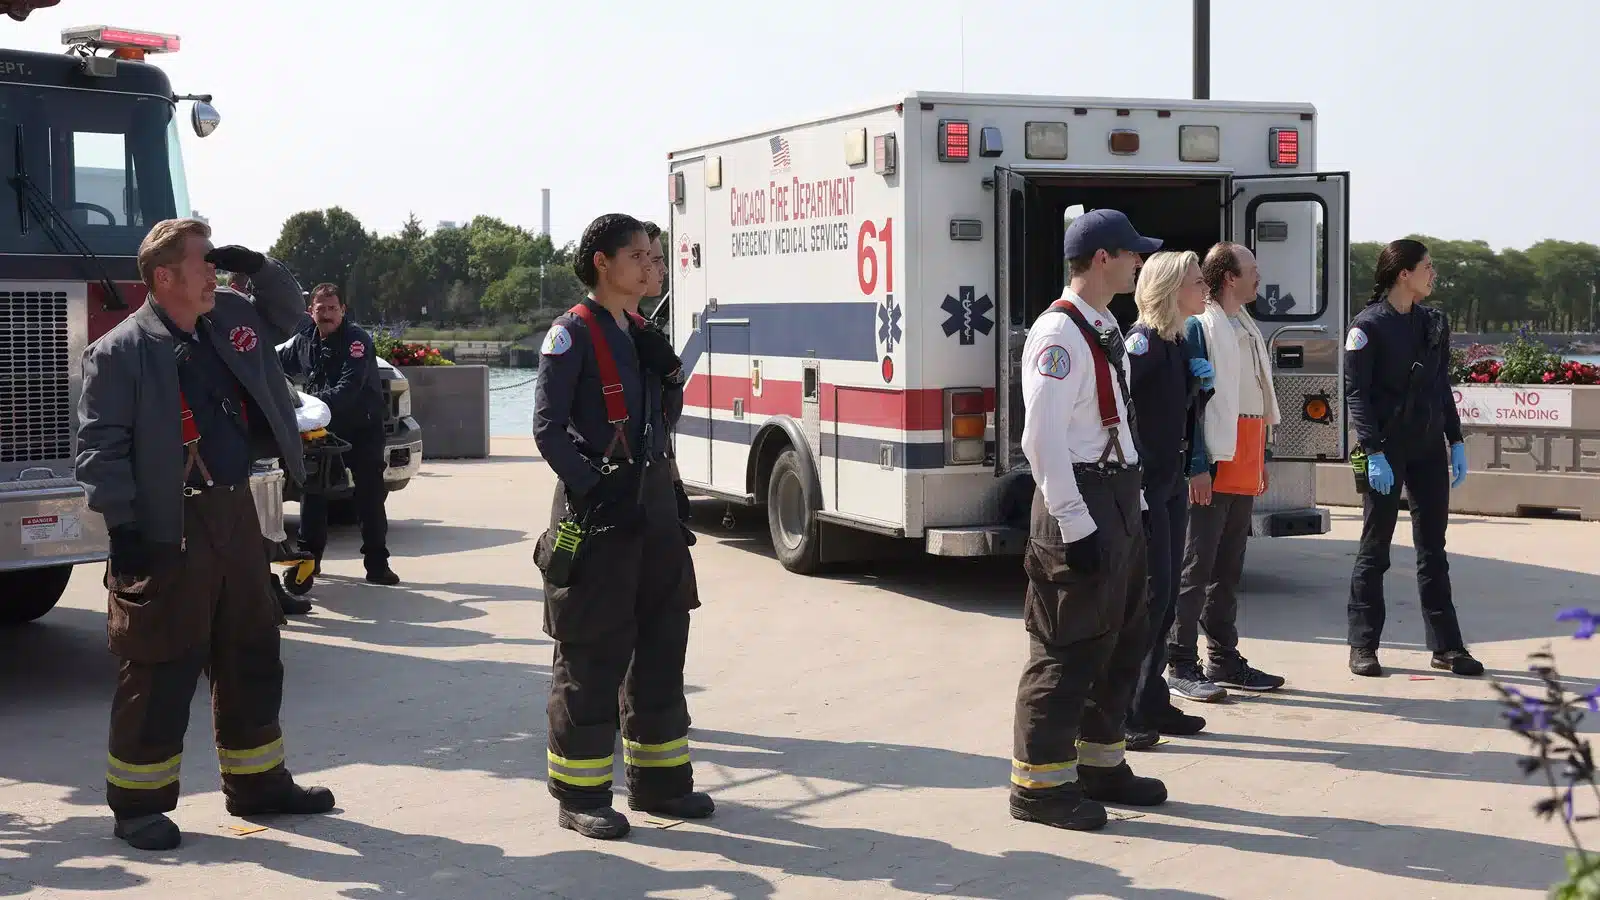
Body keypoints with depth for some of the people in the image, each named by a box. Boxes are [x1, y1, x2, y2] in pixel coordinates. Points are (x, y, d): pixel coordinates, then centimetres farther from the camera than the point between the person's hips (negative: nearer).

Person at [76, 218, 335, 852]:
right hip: (168, 530, -7)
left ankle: (257, 782, 27)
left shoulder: (232, 320, 8)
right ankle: (137, 804, 12)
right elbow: (99, 448, -13)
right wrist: (122, 527, -18)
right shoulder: (121, 352, -11)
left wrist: (257, 267, 5)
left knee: (251, 656, 14)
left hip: (235, 514, 7)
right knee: (159, 670, -1)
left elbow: (289, 311, 25)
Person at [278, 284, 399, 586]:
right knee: (312, 490, 9)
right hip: (325, 426, 6)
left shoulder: (357, 339, -16)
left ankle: (377, 564, -3)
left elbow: (349, 387, -27)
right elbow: (280, 362, 22)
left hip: (363, 427, -6)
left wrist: (316, 402, -36)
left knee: (371, 494, -6)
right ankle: (310, 557, 21)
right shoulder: (304, 340, 3)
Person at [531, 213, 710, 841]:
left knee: (661, 645, 12)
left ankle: (659, 780, 24)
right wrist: (594, 490, -21)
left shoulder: (641, 336, 16)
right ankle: (579, 795, 6)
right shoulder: (573, 333, -8)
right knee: (592, 656, -3)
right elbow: (548, 425, -14)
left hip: (651, 506, 8)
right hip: (595, 510, -8)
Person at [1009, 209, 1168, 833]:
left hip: (1119, 502, 10)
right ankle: (1039, 783, 6)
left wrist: (1131, 501, 15)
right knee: (1068, 647, -4)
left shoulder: (1105, 329, 15)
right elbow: (1043, 439, -22)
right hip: (1081, 505, -10)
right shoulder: (1058, 335, -16)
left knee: (1124, 639, 16)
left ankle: (1100, 763, 29)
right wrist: (1075, 524, -23)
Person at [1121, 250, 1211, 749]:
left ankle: (1151, 702, 22)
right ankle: (1121, 708, 0)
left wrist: (1196, 378, 9)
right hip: (1143, 484, -9)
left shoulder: (1179, 342, 13)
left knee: (1165, 595, 12)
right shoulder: (1144, 340, -15)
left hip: (1172, 483, 9)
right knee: (1149, 593, -8)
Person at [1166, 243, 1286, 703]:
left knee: (1229, 568, 13)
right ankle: (1182, 667, 0)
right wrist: (1197, 465, -20)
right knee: (1196, 567, -5)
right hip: (1215, 465, -9)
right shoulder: (1199, 327, -10)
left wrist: (1261, 459, 19)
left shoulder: (1247, 329, 17)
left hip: (1245, 468, 9)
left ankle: (1224, 659, 21)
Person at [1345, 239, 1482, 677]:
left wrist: (1456, 442, 10)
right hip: (1387, 450, -6)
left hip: (1429, 447, 6)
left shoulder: (1433, 323, 12)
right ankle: (1363, 647, 8)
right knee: (1375, 548, 1)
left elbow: (1442, 388, 16)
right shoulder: (1368, 326, -7)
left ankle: (1446, 647, 13)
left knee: (1433, 547, 8)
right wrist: (1374, 452, -17)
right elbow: (1356, 393, -11)